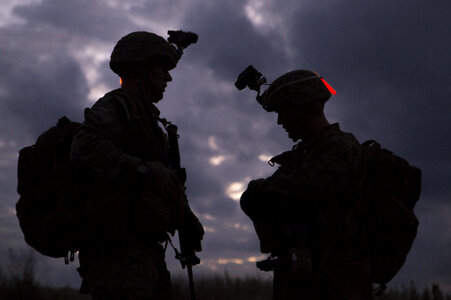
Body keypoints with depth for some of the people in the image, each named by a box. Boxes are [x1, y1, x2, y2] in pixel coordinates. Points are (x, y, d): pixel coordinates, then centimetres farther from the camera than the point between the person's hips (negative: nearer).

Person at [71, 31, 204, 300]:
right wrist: (145, 170, -31)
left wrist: (185, 216, 10)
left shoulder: (143, 116, 24)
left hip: (144, 251, 10)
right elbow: (87, 147, -26)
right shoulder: (115, 106, -5)